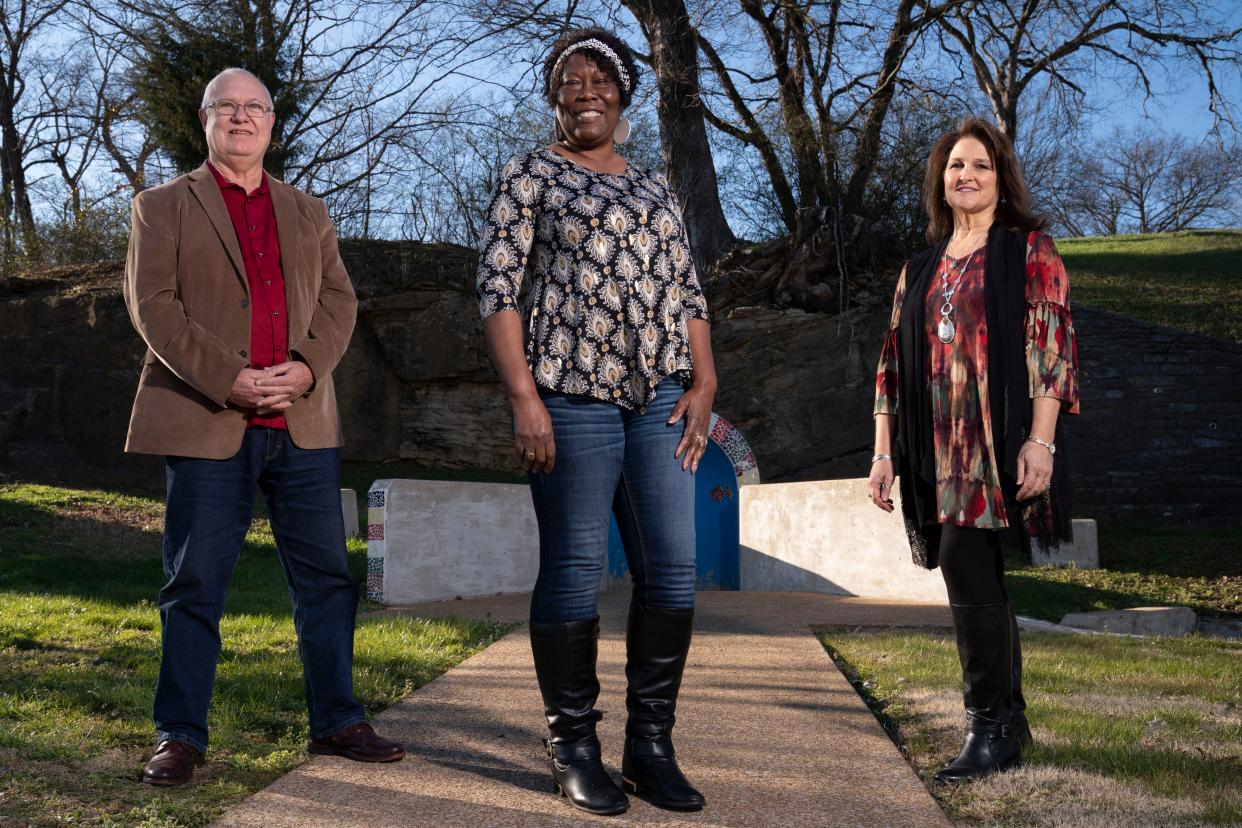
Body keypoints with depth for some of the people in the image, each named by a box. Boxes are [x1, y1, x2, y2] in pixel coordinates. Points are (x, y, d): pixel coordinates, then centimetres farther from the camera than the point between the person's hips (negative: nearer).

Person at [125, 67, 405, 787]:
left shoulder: (309, 212, 19)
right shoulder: (163, 207, 8)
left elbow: (339, 299, 10)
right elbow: (153, 304, -4)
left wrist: (307, 367, -9)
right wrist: (228, 380, -15)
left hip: (303, 424, 3)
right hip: (206, 423, -3)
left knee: (326, 577, 5)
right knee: (195, 584, 2)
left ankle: (337, 721, 15)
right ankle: (181, 736, 13)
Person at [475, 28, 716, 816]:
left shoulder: (655, 186, 19)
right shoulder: (531, 174, 4)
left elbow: (688, 292, 17)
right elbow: (497, 288, -4)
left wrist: (703, 382, 3)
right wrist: (524, 397, -14)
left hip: (660, 397, 5)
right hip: (573, 396, -5)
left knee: (673, 568, 1)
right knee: (575, 572, -2)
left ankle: (651, 744, 13)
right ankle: (574, 748, 10)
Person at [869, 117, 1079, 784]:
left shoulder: (1029, 250, 3)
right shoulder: (920, 270, 18)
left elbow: (1051, 346, -6)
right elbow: (894, 362, 15)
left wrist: (1040, 441, -15)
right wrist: (883, 452, 9)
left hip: (999, 445, -5)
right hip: (939, 451, 5)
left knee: (965, 568, -14)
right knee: (979, 583, 9)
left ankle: (990, 727, -3)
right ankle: (1009, 722, 20)